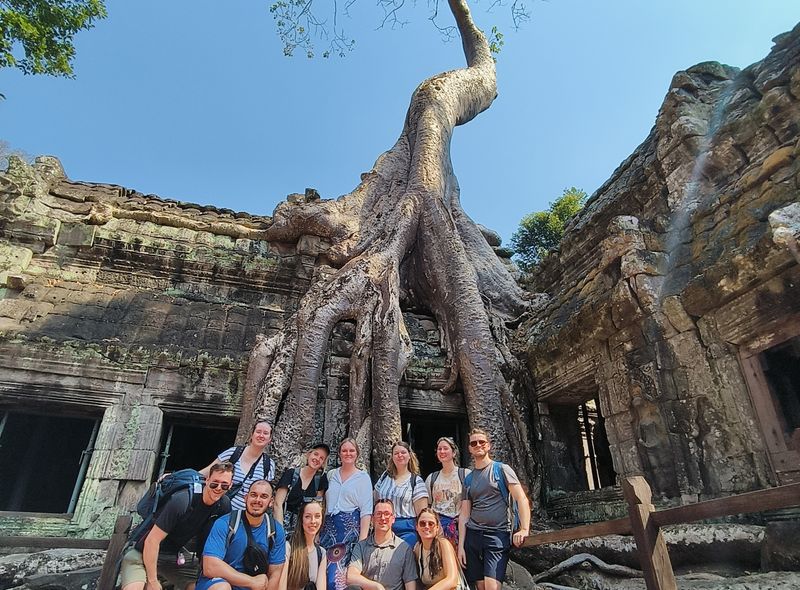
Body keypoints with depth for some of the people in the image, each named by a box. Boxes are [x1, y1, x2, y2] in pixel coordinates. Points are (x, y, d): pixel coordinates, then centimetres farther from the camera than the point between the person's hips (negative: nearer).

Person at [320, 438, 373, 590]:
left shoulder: (363, 477, 2)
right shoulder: (331, 475, 12)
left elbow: (366, 511, -2)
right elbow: (324, 504, 16)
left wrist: (363, 540, -11)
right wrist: (320, 530, 7)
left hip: (351, 527, -3)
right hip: (330, 528, 4)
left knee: (339, 573, -8)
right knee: (325, 570, 0)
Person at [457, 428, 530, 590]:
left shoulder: (502, 469, 2)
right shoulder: (468, 479, 14)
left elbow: (522, 499, -5)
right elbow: (464, 514, 14)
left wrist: (524, 529, -17)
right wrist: (461, 545, 7)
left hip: (498, 534, -4)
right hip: (472, 535, 4)